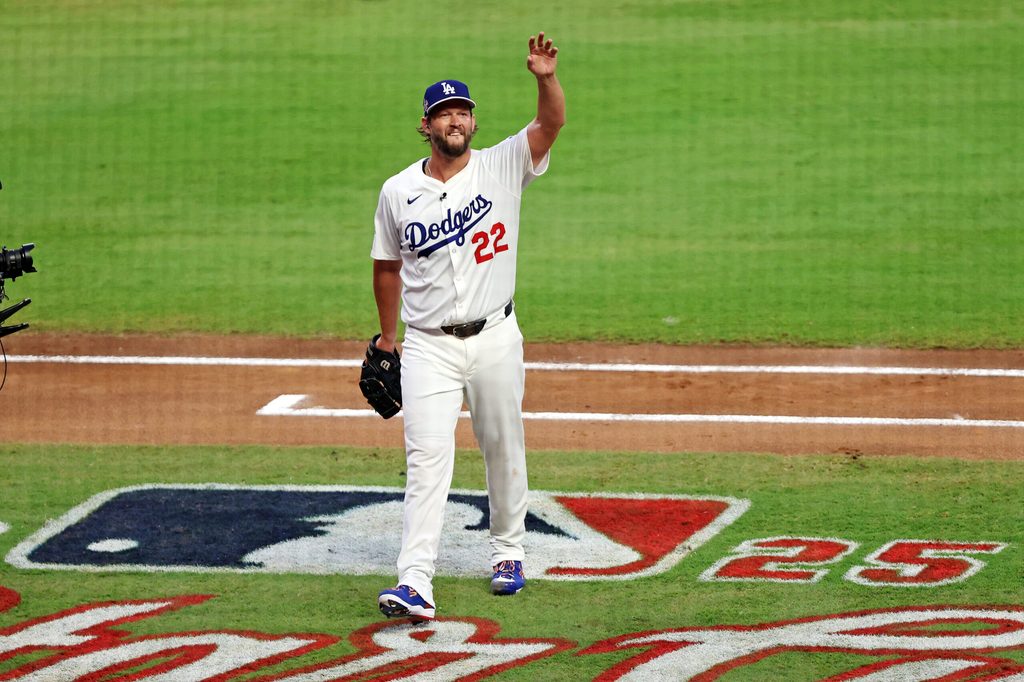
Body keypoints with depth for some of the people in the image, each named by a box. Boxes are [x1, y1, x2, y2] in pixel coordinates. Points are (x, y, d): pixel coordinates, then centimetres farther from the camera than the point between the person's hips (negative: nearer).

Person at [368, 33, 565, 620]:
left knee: (504, 450, 12)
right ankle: (415, 585, -21)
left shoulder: (502, 168, -2)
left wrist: (547, 78, -37)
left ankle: (508, 551, 34)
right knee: (428, 456, -12)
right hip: (429, 346, 0)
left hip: (495, 338, 0)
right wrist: (387, 339, 19)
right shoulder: (398, 192, 2)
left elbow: (552, 124, -17)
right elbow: (388, 266, 15)